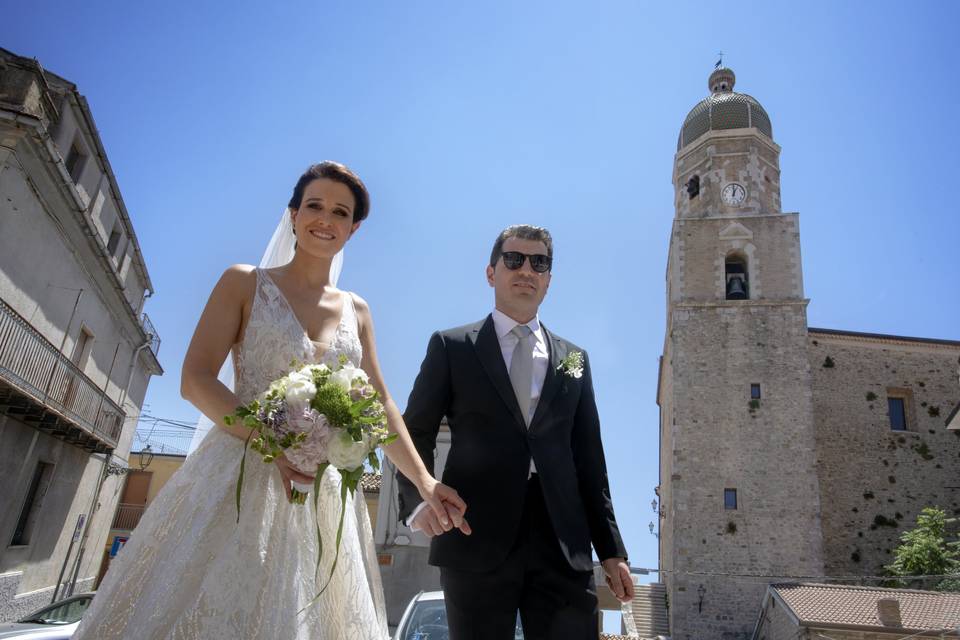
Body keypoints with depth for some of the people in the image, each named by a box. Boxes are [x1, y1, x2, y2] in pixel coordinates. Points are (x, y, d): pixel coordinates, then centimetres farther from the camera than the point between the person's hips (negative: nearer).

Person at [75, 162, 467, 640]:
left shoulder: (356, 310, 13)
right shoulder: (245, 283, 4)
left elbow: (378, 404, 13)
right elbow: (195, 379, -5)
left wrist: (424, 481, 4)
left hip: (323, 493, 3)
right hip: (239, 476, -3)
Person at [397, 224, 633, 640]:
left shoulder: (573, 358, 16)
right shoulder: (451, 346, 7)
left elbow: (588, 460, 14)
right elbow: (416, 434, 3)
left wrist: (611, 550, 11)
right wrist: (418, 499, -16)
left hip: (563, 541, 3)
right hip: (476, 536, -2)